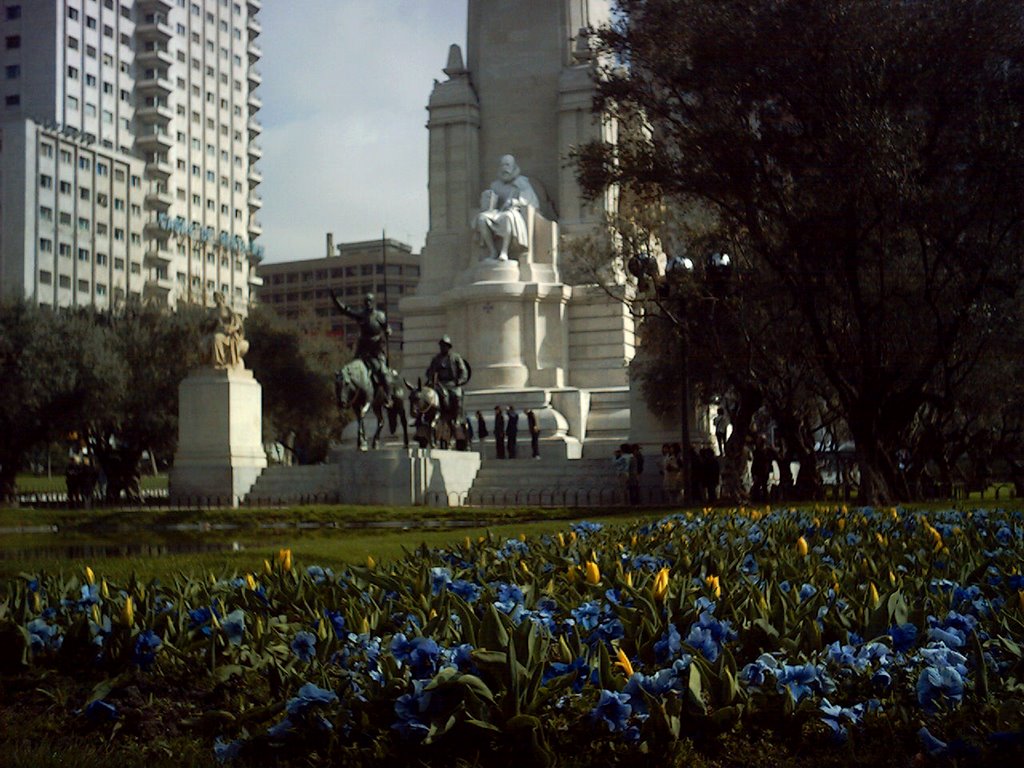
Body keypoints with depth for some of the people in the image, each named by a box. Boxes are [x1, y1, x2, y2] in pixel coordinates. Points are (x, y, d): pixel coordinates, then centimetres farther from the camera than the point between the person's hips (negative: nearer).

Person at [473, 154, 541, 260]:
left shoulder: (522, 183, 9)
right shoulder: (496, 184, 21)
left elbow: (534, 202, -3)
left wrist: (515, 202, -17)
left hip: (514, 214, -4)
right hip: (497, 214, 4)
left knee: (507, 217, -42)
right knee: (481, 218, -29)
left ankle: (504, 252, -41)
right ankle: (493, 252, -29)